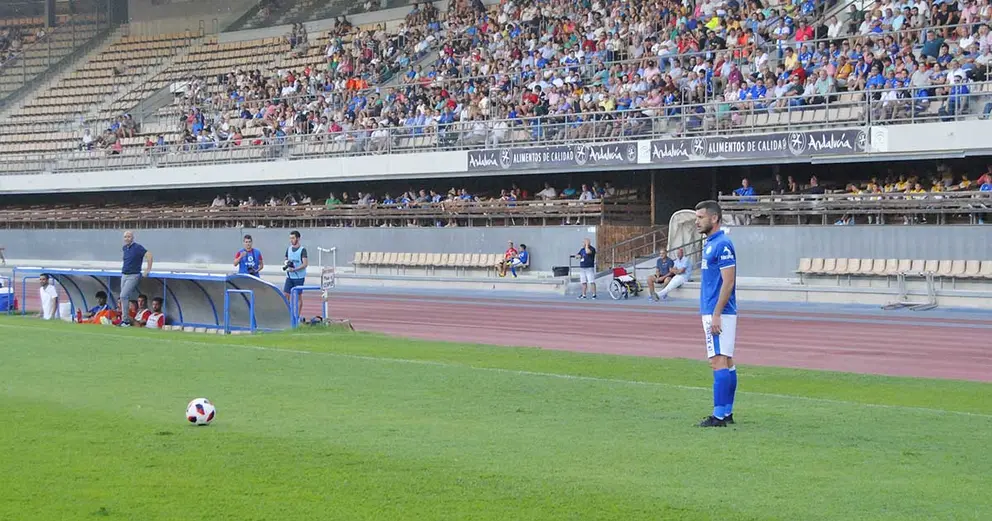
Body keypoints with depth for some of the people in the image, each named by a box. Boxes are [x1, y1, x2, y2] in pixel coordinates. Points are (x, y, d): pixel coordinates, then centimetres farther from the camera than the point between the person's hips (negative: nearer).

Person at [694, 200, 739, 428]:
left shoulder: (722, 244, -15)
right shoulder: (709, 243, 16)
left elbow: (728, 282, -20)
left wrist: (716, 315, -22)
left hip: (719, 313, -10)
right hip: (712, 312, 10)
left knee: (719, 362, -11)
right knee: (726, 362, 11)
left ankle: (719, 415, -12)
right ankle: (727, 412, 14)